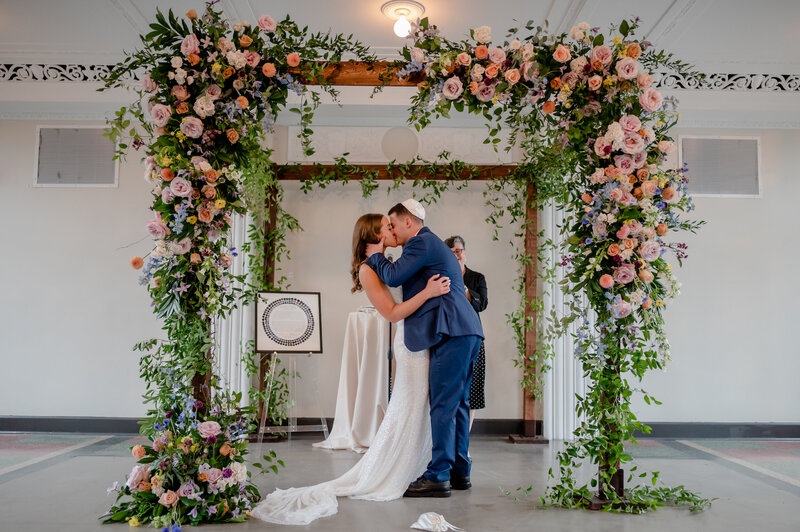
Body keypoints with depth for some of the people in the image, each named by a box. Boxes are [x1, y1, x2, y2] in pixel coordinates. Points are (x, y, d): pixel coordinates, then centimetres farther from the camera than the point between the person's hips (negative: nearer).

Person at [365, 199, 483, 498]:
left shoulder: (422, 242, -5)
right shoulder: (432, 244, 27)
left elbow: (392, 276, -10)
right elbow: (403, 278, 31)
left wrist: (376, 256, 7)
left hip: (453, 333, -11)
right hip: (467, 332, 11)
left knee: (443, 406, -9)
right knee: (457, 403, 13)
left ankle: (438, 477, -7)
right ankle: (459, 472, 19)